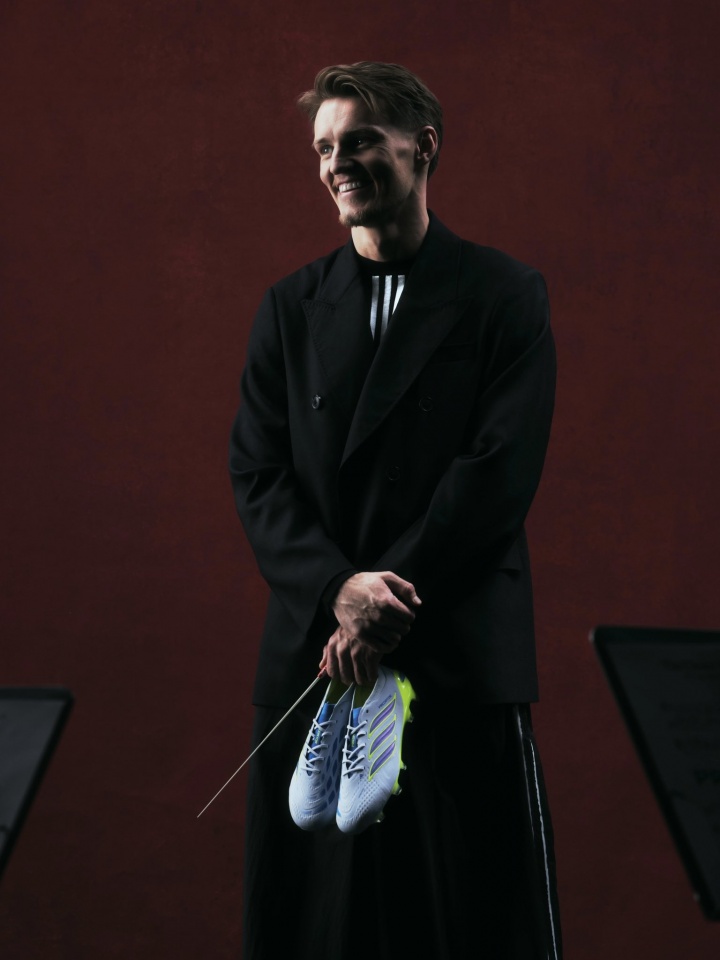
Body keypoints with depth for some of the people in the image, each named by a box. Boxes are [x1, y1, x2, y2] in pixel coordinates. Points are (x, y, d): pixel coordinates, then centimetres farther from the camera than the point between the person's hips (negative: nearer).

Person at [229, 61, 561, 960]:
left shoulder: (504, 294, 2)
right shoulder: (289, 307, 13)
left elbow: (501, 472, -7)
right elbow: (256, 473, 5)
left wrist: (387, 602, -13)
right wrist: (337, 589, -13)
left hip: (462, 652, -3)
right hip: (312, 648, 3)